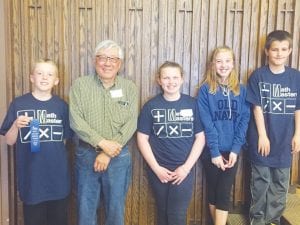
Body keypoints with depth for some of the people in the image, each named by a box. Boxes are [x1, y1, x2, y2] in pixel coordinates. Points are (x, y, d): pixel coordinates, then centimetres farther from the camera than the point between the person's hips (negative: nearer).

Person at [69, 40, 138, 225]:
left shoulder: (130, 88, 0)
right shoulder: (80, 85, -2)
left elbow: (130, 124, -7)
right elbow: (76, 121, -10)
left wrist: (108, 154, -13)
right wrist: (102, 143, -19)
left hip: (119, 157, 1)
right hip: (86, 154, 0)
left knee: (116, 209, 14)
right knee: (86, 208, 12)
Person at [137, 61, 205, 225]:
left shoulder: (192, 104, -1)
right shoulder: (151, 106, -2)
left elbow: (200, 137, 0)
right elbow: (142, 139, -2)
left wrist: (186, 167, -8)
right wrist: (156, 168, -8)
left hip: (184, 170, 0)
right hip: (158, 171, 1)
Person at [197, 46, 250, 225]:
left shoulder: (241, 90, 4)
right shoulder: (205, 89, -4)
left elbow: (244, 120, -1)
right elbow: (206, 123, -9)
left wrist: (235, 149, -11)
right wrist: (215, 151, -14)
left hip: (232, 150, 1)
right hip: (212, 151, -1)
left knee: (224, 194, 1)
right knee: (213, 191, 10)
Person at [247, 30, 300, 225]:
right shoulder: (258, 76, -6)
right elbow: (257, 108, -8)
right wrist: (262, 135, -12)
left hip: (284, 140, 3)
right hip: (263, 138, -3)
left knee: (280, 183, 12)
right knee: (261, 181, 9)